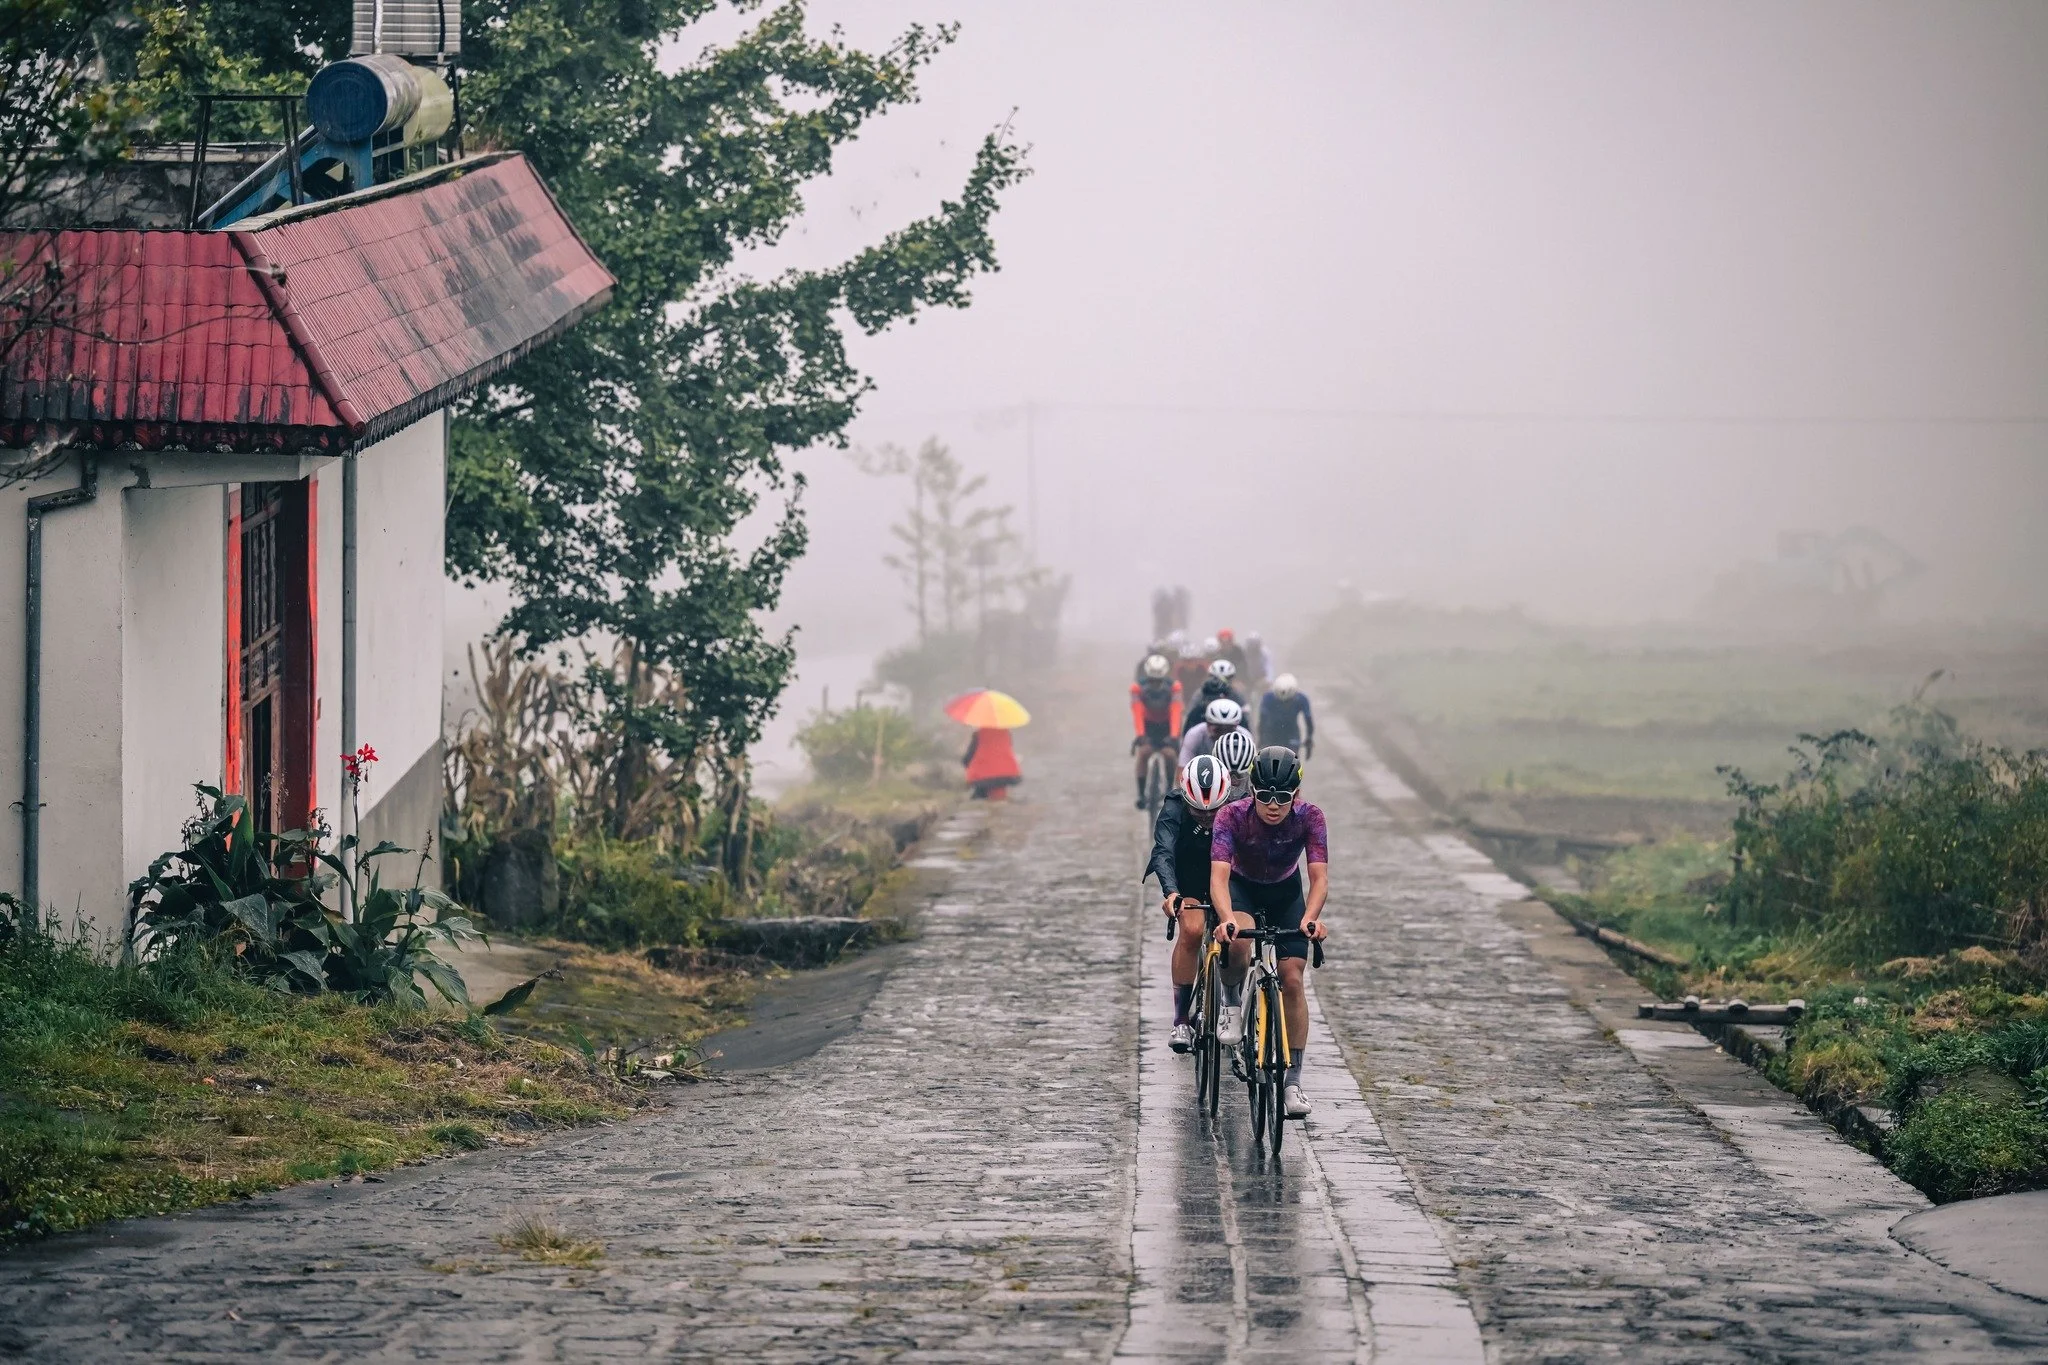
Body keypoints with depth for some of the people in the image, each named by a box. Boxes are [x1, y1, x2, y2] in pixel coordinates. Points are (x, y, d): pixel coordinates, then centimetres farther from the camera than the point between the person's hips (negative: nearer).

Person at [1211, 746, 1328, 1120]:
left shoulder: (1310, 818, -27)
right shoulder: (1233, 816, -31)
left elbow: (1319, 877, -33)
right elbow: (1219, 874, -40)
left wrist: (1309, 918, -53)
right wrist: (1227, 919, -59)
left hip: (1286, 892, 2)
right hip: (1242, 888, -2)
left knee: (1292, 980, -9)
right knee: (1238, 941, -35)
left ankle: (1292, 1081, -2)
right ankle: (1231, 1001, -3)